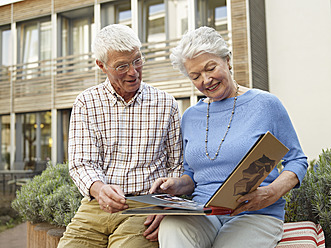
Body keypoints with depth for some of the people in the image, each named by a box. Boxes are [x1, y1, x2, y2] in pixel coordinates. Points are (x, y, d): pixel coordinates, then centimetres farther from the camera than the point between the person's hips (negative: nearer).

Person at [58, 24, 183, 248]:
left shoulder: (166, 104, 6)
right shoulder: (86, 103, 5)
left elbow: (177, 166, 8)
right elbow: (82, 163, -3)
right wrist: (99, 189, -25)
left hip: (146, 210, -1)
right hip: (96, 207, 1)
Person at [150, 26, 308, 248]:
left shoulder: (266, 104, 1)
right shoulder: (190, 117, 14)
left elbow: (297, 160, 4)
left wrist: (273, 192, -15)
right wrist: (178, 186, -4)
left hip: (256, 215, -2)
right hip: (201, 213, 3)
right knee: (170, 228, -31)